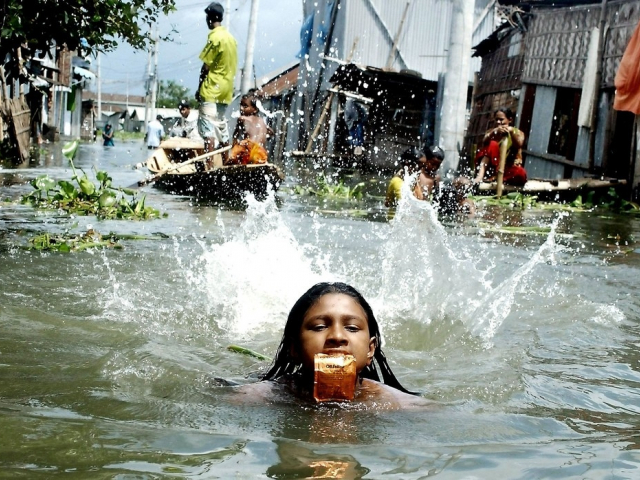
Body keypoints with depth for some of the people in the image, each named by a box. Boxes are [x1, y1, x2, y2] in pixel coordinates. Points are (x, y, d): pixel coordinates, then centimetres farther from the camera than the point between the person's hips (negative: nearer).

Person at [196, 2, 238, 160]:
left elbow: (206, 66, -12)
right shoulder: (231, 37, 14)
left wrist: (199, 88, -5)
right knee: (221, 126, 12)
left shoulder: (214, 37, -11)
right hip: (225, 89, 9)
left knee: (208, 128, -11)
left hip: (212, 89, -9)